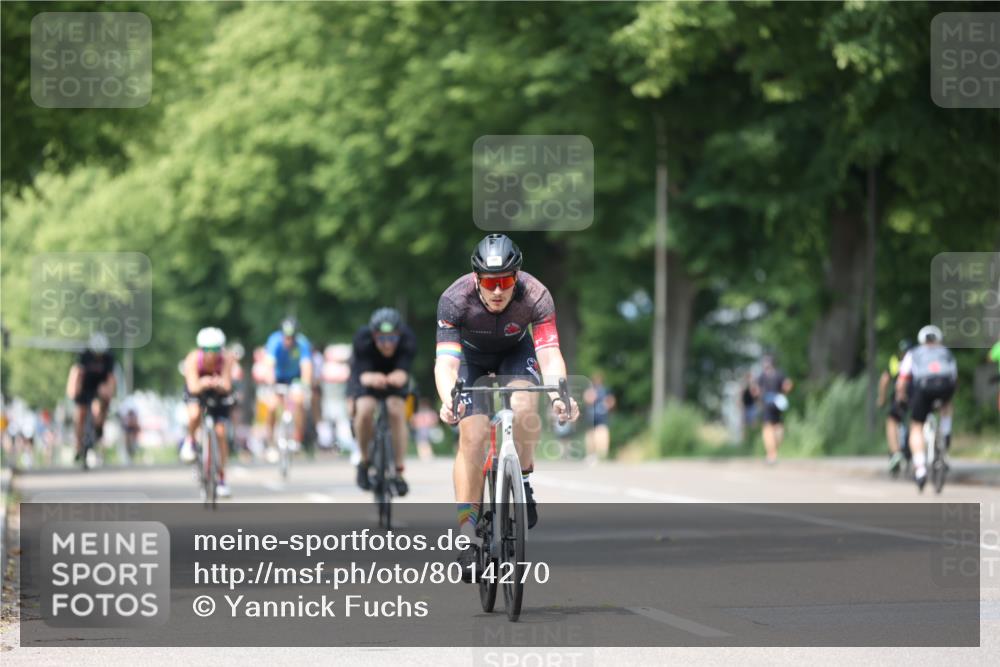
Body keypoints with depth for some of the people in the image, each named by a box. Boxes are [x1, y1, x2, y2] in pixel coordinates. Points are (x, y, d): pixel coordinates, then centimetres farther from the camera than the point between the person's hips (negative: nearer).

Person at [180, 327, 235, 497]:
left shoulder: (226, 358, -31)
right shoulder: (193, 359, -33)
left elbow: (227, 386, -38)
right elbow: (193, 387, -40)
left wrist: (219, 384, -60)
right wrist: (203, 383, -62)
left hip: (218, 391, 1)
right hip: (197, 390, -1)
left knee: (221, 433, -9)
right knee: (194, 414, -33)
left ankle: (221, 477, 7)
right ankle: (190, 441, 2)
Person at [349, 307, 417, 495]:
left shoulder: (407, 339, -32)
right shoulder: (363, 339, -34)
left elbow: (403, 371, -41)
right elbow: (362, 374, -40)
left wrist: (399, 376, -66)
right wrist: (370, 378, -64)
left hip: (394, 376, 1)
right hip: (366, 376, -1)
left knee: (397, 411, -24)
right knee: (365, 411, -28)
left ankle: (399, 471, -14)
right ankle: (365, 460, -4)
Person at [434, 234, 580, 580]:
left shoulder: (535, 296, -34)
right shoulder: (454, 299, -35)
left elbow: (550, 356, -40)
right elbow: (445, 361, -41)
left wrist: (559, 395, -59)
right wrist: (448, 400, -60)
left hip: (515, 351, 0)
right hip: (470, 355, 0)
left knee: (524, 407, -30)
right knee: (472, 436, -17)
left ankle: (522, 482, -5)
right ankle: (467, 536, -12)